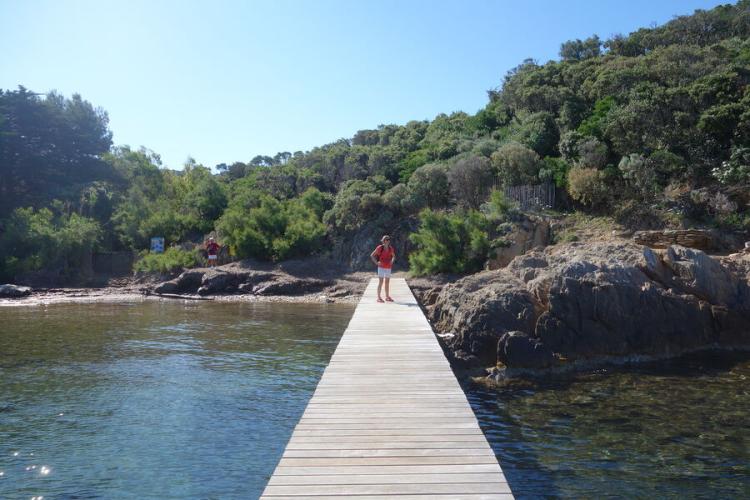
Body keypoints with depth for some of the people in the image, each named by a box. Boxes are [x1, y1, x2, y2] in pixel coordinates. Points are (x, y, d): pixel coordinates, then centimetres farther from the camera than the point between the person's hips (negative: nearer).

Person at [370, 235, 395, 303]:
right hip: (381, 267, -5)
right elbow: (372, 255, -5)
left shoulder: (390, 248, 4)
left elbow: (393, 256, 23)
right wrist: (376, 262, -13)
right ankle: (379, 297, -2)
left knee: (387, 282, 9)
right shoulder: (380, 248, -9)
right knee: (380, 282, -5)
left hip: (388, 268, 5)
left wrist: (392, 261, 5)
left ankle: (387, 297, 17)